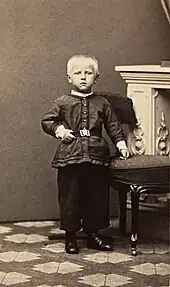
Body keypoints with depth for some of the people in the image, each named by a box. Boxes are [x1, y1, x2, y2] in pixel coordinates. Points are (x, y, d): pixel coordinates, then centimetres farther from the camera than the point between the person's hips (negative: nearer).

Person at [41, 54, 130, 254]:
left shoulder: (102, 103, 8)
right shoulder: (62, 102, 3)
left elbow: (113, 125, 14)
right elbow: (46, 121, 7)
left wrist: (121, 143, 5)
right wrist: (59, 130, -9)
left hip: (97, 156, 2)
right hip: (70, 157, -2)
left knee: (97, 196, 8)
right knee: (70, 196, 3)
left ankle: (93, 233, 23)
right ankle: (70, 236, 17)